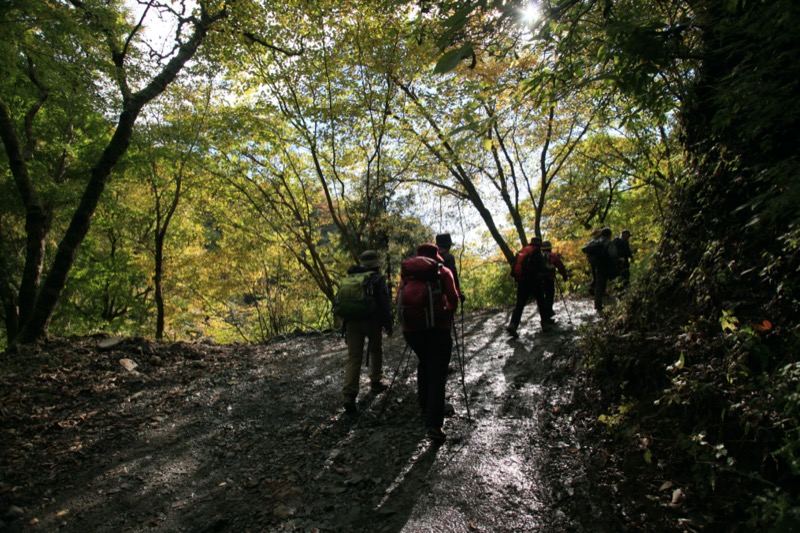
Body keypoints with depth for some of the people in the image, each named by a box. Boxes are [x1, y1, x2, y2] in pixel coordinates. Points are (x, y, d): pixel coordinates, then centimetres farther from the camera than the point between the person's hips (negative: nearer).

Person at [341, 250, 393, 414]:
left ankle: (349, 394, -13)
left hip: (352, 321, 3)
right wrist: (388, 325, 0)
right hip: (372, 320, -3)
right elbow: (385, 304, -6)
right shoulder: (378, 279, -2)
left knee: (353, 357, -2)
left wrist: (345, 322, 22)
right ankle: (376, 383, 32)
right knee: (376, 351, 21)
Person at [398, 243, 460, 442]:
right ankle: (434, 425, -10)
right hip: (437, 327, -3)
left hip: (411, 327, 4)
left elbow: (399, 299, 9)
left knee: (423, 364, 26)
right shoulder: (443, 271, 8)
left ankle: (424, 407, 34)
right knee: (437, 373, -2)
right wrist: (449, 314, 21)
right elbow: (453, 299, 3)